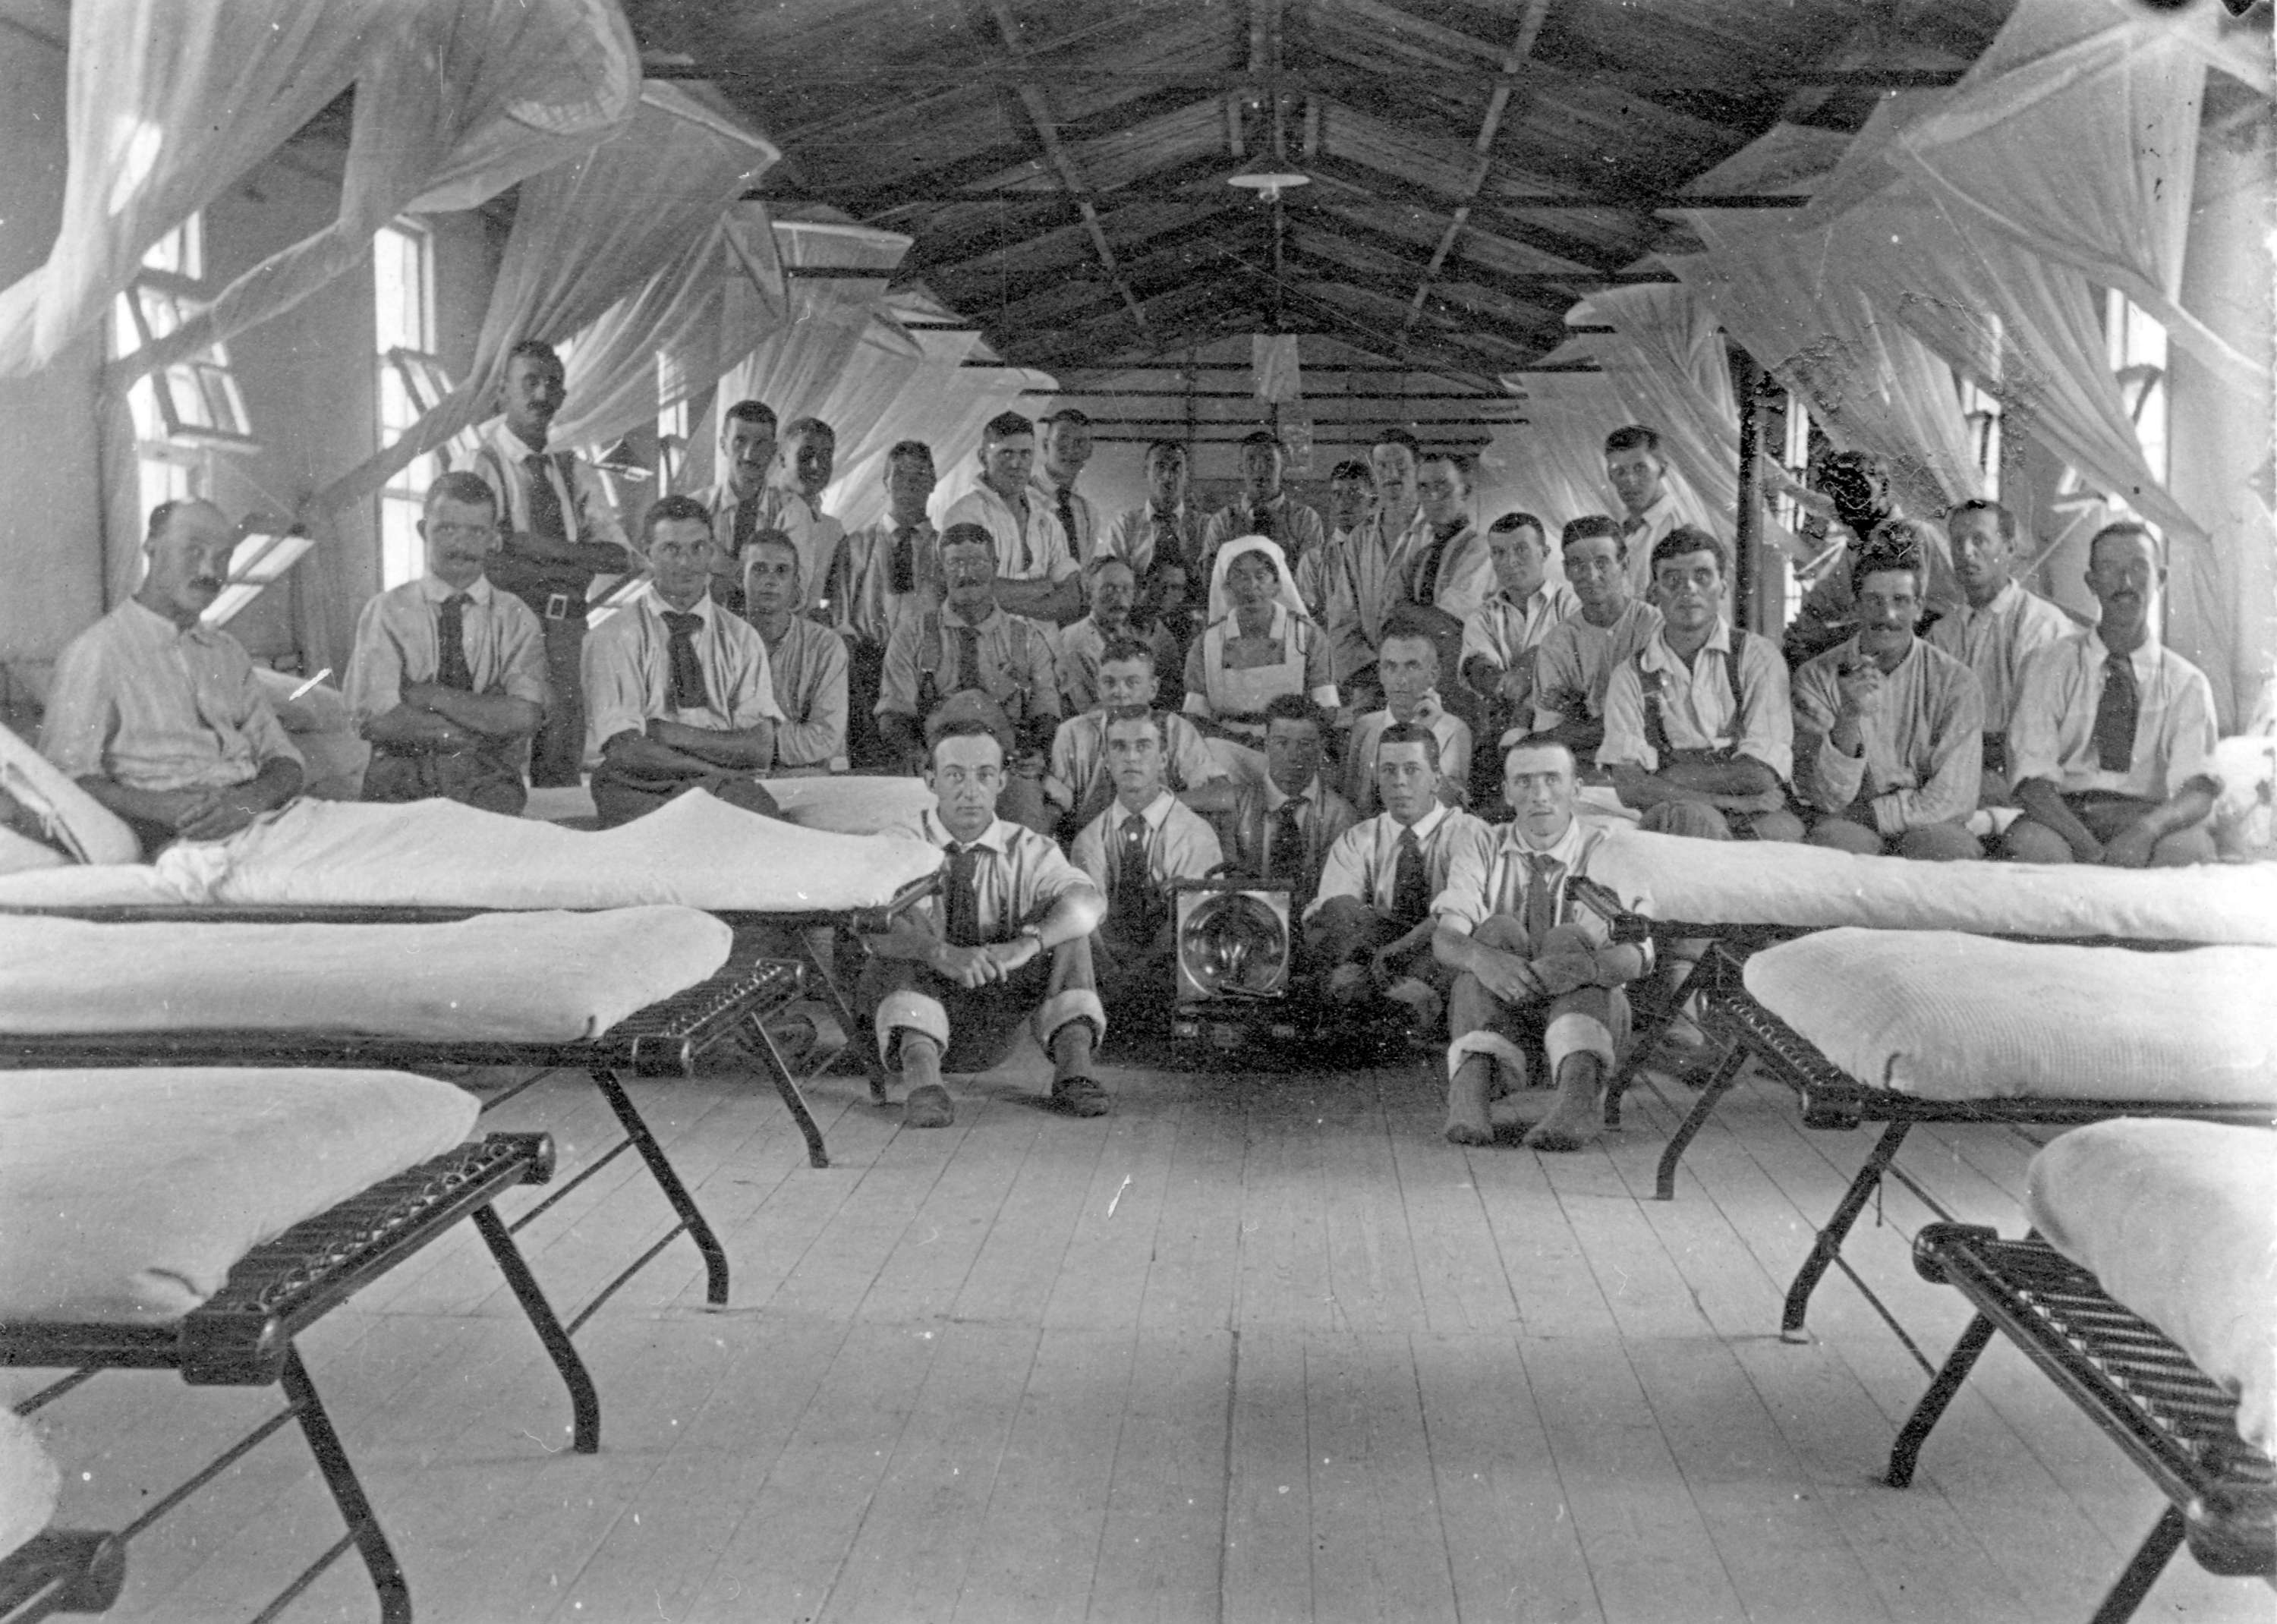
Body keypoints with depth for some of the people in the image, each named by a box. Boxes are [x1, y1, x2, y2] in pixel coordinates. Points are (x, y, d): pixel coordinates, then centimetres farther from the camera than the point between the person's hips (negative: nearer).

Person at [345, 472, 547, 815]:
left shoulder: (515, 618, 10)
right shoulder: (385, 612, 8)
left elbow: (524, 716, -6)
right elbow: (377, 719, -5)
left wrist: (424, 694, -7)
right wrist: (488, 725, -7)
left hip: (488, 788, 1)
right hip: (401, 782, -1)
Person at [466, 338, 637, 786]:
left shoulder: (578, 472, 14)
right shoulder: (481, 465, -2)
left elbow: (620, 555, 1)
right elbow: (492, 567, -14)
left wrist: (537, 546, -11)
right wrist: (580, 564, -10)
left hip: (570, 630, 5)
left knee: (562, 776, 7)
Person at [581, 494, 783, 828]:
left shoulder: (742, 638, 12)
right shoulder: (615, 637, 3)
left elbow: (760, 750, 0)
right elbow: (626, 751, -8)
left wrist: (671, 733, -10)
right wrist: (719, 769, -11)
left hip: (726, 790, 3)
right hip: (638, 789, -3)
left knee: (755, 807, -31)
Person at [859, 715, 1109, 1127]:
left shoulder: (1028, 850, 2)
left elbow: (1088, 903, -18)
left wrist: (1025, 944, -37)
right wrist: (941, 954, -42)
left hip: (996, 1025, 2)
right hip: (917, 1006, -1)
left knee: (1063, 921, -16)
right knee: (906, 922, -27)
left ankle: (1074, 1066, -28)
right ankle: (921, 1075, -44)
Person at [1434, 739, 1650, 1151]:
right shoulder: (1483, 854, 4)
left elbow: (1636, 955, -16)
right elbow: (1444, 939, -13)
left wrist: (1583, 966, -39)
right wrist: (1481, 958, -38)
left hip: (1590, 1007, -1)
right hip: (1495, 1017, 1)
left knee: (1568, 938, -28)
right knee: (1498, 930, -24)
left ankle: (1581, 1092, -53)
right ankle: (1469, 1091, -44)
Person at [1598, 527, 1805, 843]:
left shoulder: (1756, 655, 6)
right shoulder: (1630, 675, 8)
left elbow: (1761, 776, -6)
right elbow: (1629, 786, -7)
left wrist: (1663, 777, -5)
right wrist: (1727, 800, -16)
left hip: (1756, 819, 0)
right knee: (1691, 815, -35)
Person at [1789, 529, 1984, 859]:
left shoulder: (1954, 682, 0)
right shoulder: (1817, 677, 0)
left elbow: (1953, 798, -5)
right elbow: (1826, 798, -7)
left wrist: (1865, 813, -10)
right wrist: (1850, 718, -23)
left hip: (1929, 826, 1)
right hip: (1848, 824, -1)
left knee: (1943, 844, -34)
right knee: (1836, 839, -35)